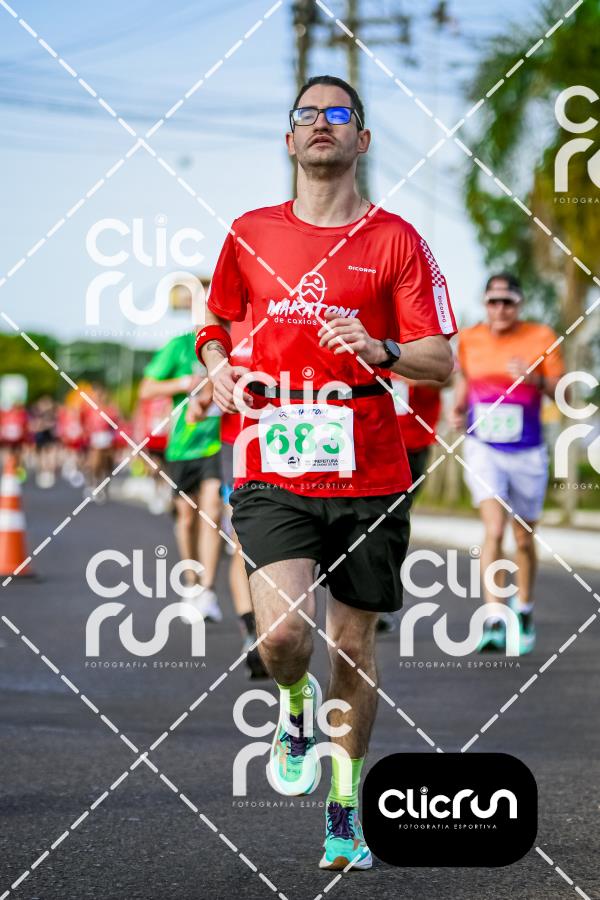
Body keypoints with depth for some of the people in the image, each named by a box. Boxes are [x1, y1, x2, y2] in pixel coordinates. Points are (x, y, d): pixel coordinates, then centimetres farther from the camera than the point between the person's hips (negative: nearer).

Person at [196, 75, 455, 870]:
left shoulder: (396, 239, 2)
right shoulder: (250, 233, 8)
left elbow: (440, 361, -1)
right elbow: (215, 323, 23)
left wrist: (380, 351, -21)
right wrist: (220, 370, 1)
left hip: (368, 476, 0)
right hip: (272, 470, 0)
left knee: (353, 646, 7)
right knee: (283, 634, -19)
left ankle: (344, 813, 24)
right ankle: (296, 707, 18)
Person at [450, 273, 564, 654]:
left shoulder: (541, 338, -6)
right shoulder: (470, 339, 1)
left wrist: (537, 380, -24)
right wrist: (458, 408, 3)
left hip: (527, 454, 0)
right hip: (483, 450, 0)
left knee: (524, 540, 11)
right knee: (494, 530, -18)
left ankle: (523, 611, 34)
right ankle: (493, 619, -23)